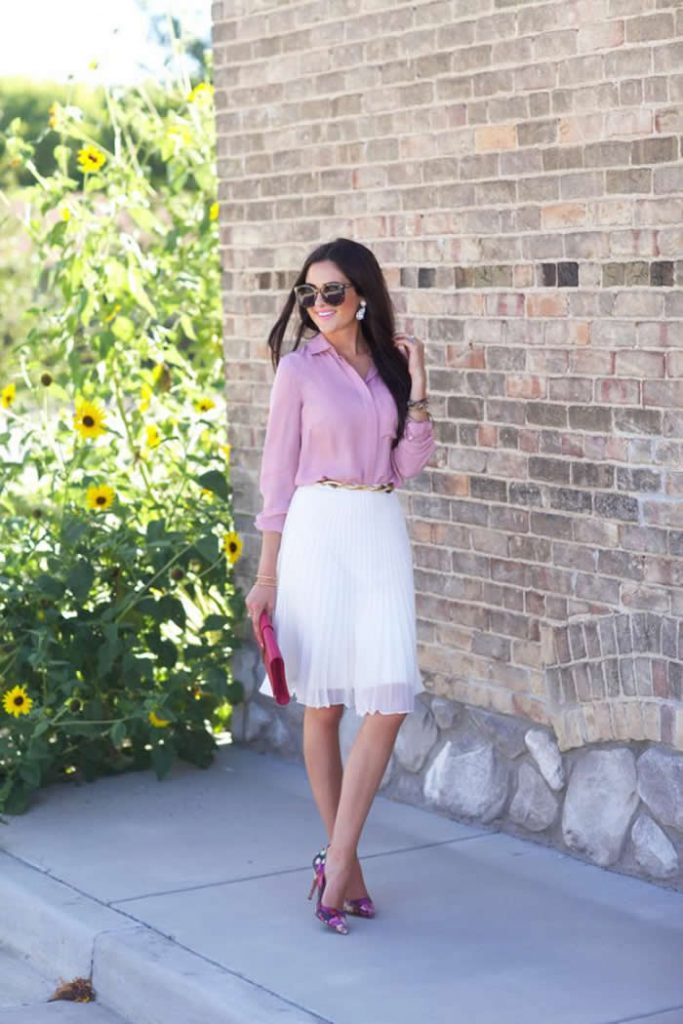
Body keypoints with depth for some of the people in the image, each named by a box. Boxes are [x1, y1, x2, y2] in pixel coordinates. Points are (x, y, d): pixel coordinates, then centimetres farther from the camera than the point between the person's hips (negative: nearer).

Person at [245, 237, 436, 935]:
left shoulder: (390, 365, 11)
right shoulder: (300, 368, 1)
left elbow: (407, 465, 7)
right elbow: (278, 474, 1)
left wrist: (417, 388, -1)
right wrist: (266, 577, -2)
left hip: (382, 535, 3)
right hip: (317, 531, -3)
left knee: (389, 701, -8)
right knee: (323, 704, 2)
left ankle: (336, 865, -2)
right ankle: (345, 864, 14)